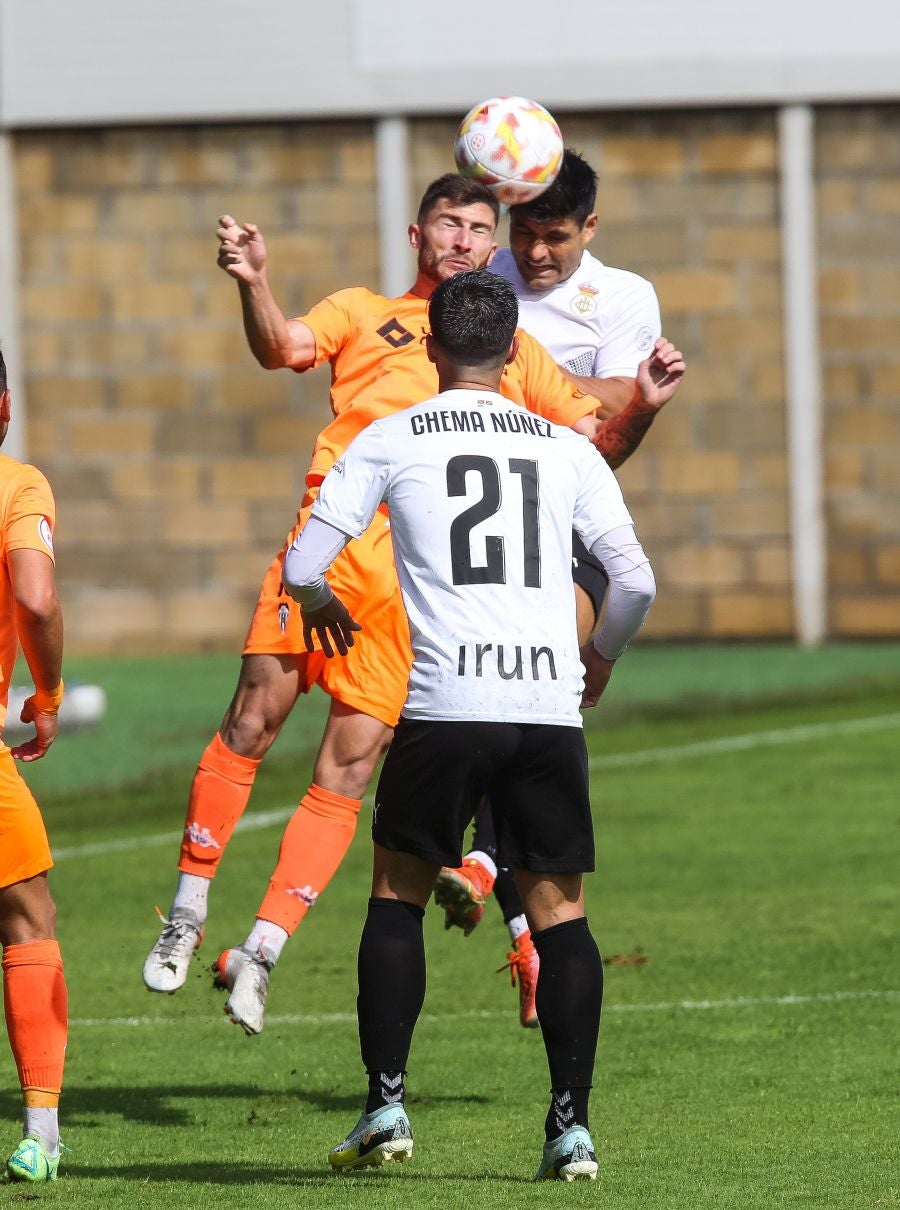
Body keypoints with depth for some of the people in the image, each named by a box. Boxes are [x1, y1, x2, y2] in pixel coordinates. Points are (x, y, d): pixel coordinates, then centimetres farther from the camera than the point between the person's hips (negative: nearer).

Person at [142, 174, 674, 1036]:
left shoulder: (515, 352, 26)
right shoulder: (363, 313, 20)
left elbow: (597, 444, 24)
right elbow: (284, 348, 0)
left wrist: (642, 407, 3)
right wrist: (253, 285, -19)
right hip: (336, 535, -1)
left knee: (349, 767, -6)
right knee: (254, 718, -12)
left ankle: (261, 952, -4)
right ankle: (187, 914, 0)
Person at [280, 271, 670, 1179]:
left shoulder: (391, 440, 7)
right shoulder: (565, 449, 12)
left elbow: (301, 567, 5)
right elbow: (636, 583, 9)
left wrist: (320, 604, 28)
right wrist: (602, 655, 29)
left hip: (445, 703, -2)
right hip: (551, 703, 2)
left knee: (397, 892, 13)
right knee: (558, 908, 8)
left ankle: (385, 1108, 7)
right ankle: (571, 1124, 2)